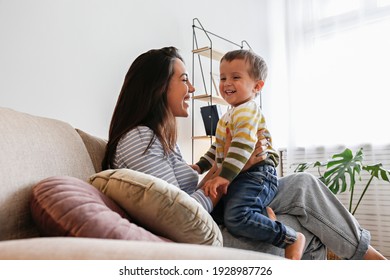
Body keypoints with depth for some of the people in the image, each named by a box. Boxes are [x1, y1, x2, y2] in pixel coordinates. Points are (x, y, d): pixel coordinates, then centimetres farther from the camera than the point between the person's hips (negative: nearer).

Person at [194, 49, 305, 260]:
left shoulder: (247, 111, -9)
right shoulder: (231, 114, 22)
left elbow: (243, 146, -24)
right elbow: (218, 147, 29)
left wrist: (224, 176, -30)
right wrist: (200, 166, 22)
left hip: (256, 174, -10)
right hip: (239, 178, 10)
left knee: (235, 217, -29)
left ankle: (291, 239, -14)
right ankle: (261, 214, 9)